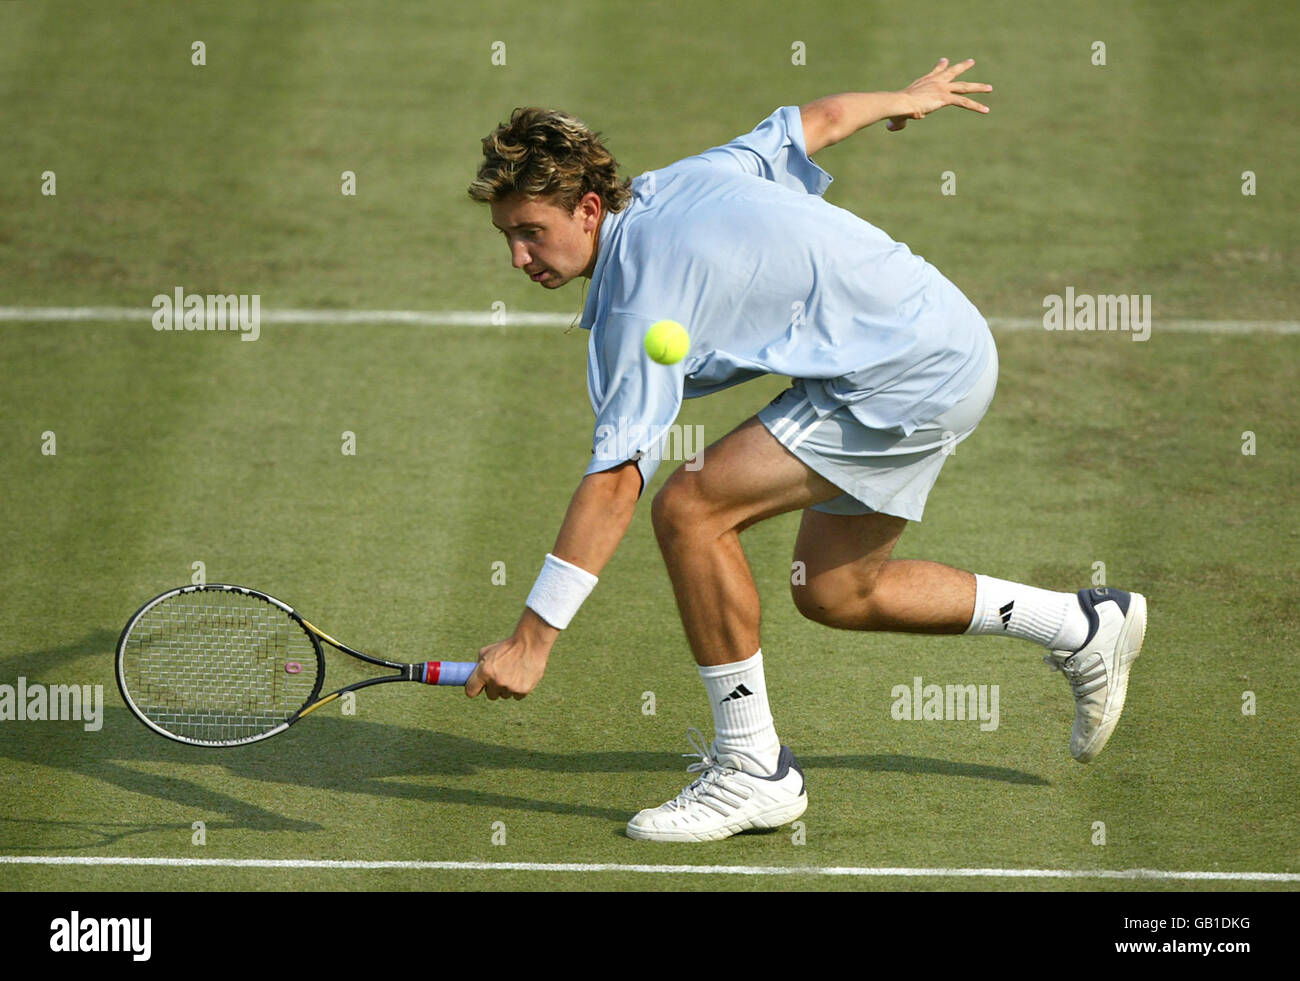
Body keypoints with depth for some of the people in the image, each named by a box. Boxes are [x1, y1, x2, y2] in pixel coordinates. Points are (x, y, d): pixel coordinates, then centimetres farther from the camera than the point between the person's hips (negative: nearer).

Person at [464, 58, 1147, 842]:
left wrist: (533, 640, -28)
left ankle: (754, 771, -9)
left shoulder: (642, 299, -22)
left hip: (910, 378, -10)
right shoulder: (681, 182, 4)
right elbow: (821, 118, 18)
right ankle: (1086, 627, 30)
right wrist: (906, 100, 41)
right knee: (834, 594, 18)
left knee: (690, 508, -17)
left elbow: (616, 481, -28)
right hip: (949, 344, 10)